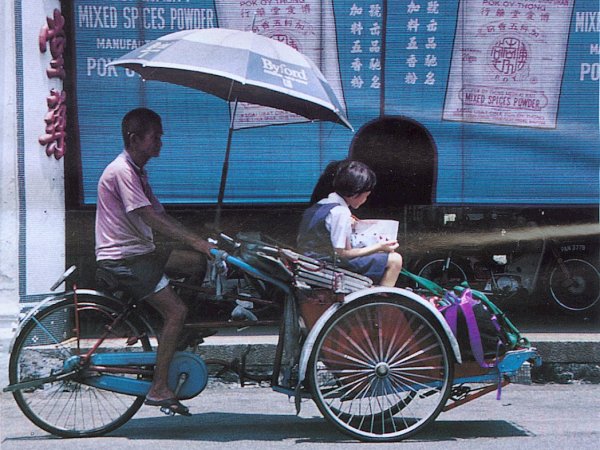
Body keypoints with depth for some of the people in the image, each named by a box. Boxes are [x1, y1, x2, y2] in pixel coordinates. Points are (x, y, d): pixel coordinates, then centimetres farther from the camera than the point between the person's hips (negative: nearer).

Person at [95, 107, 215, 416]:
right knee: (176, 311, -17)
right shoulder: (121, 171, -16)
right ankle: (159, 389, -12)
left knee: (203, 261, 1)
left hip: (140, 253, 9)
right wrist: (197, 241, -25)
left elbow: (161, 215, 15)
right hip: (121, 259, -9)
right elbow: (151, 219, -23)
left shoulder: (137, 171, 16)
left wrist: (200, 241, 6)